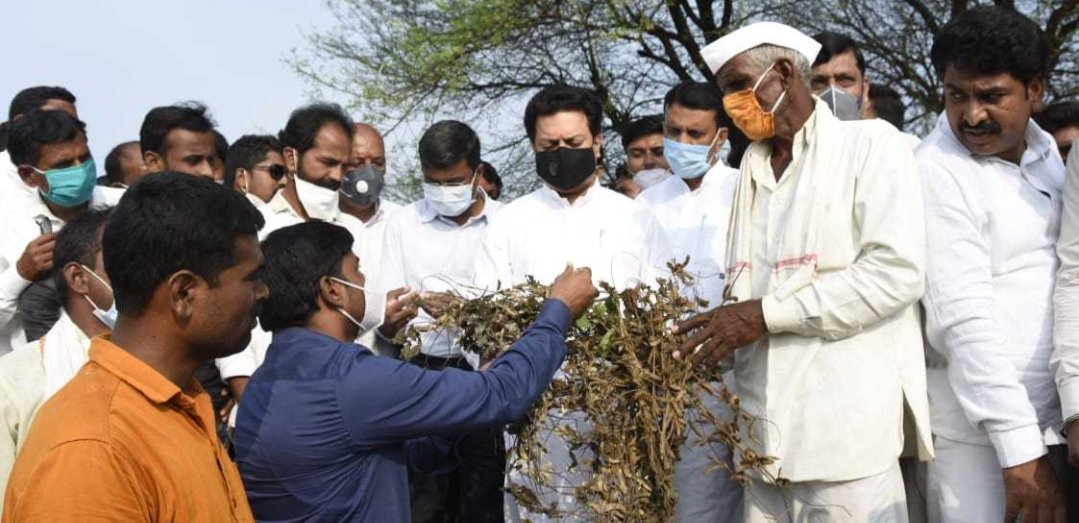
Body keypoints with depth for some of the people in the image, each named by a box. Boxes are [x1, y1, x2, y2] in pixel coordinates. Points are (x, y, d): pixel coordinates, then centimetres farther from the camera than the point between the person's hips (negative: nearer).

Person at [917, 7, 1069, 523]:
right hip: (980, 430, -6)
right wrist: (1020, 449, -22)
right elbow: (963, 318, -19)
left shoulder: (1047, 151, 8)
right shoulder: (936, 172, -13)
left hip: (1060, 416, 6)